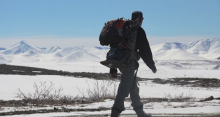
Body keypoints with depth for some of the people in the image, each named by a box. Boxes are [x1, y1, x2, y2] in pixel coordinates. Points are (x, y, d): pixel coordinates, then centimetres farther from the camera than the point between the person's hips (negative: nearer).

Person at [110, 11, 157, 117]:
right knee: (124, 87, -13)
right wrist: (152, 66, 6)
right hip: (129, 62, -9)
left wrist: (113, 69, 20)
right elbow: (145, 50, -5)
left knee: (133, 87, 18)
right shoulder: (139, 31, -5)